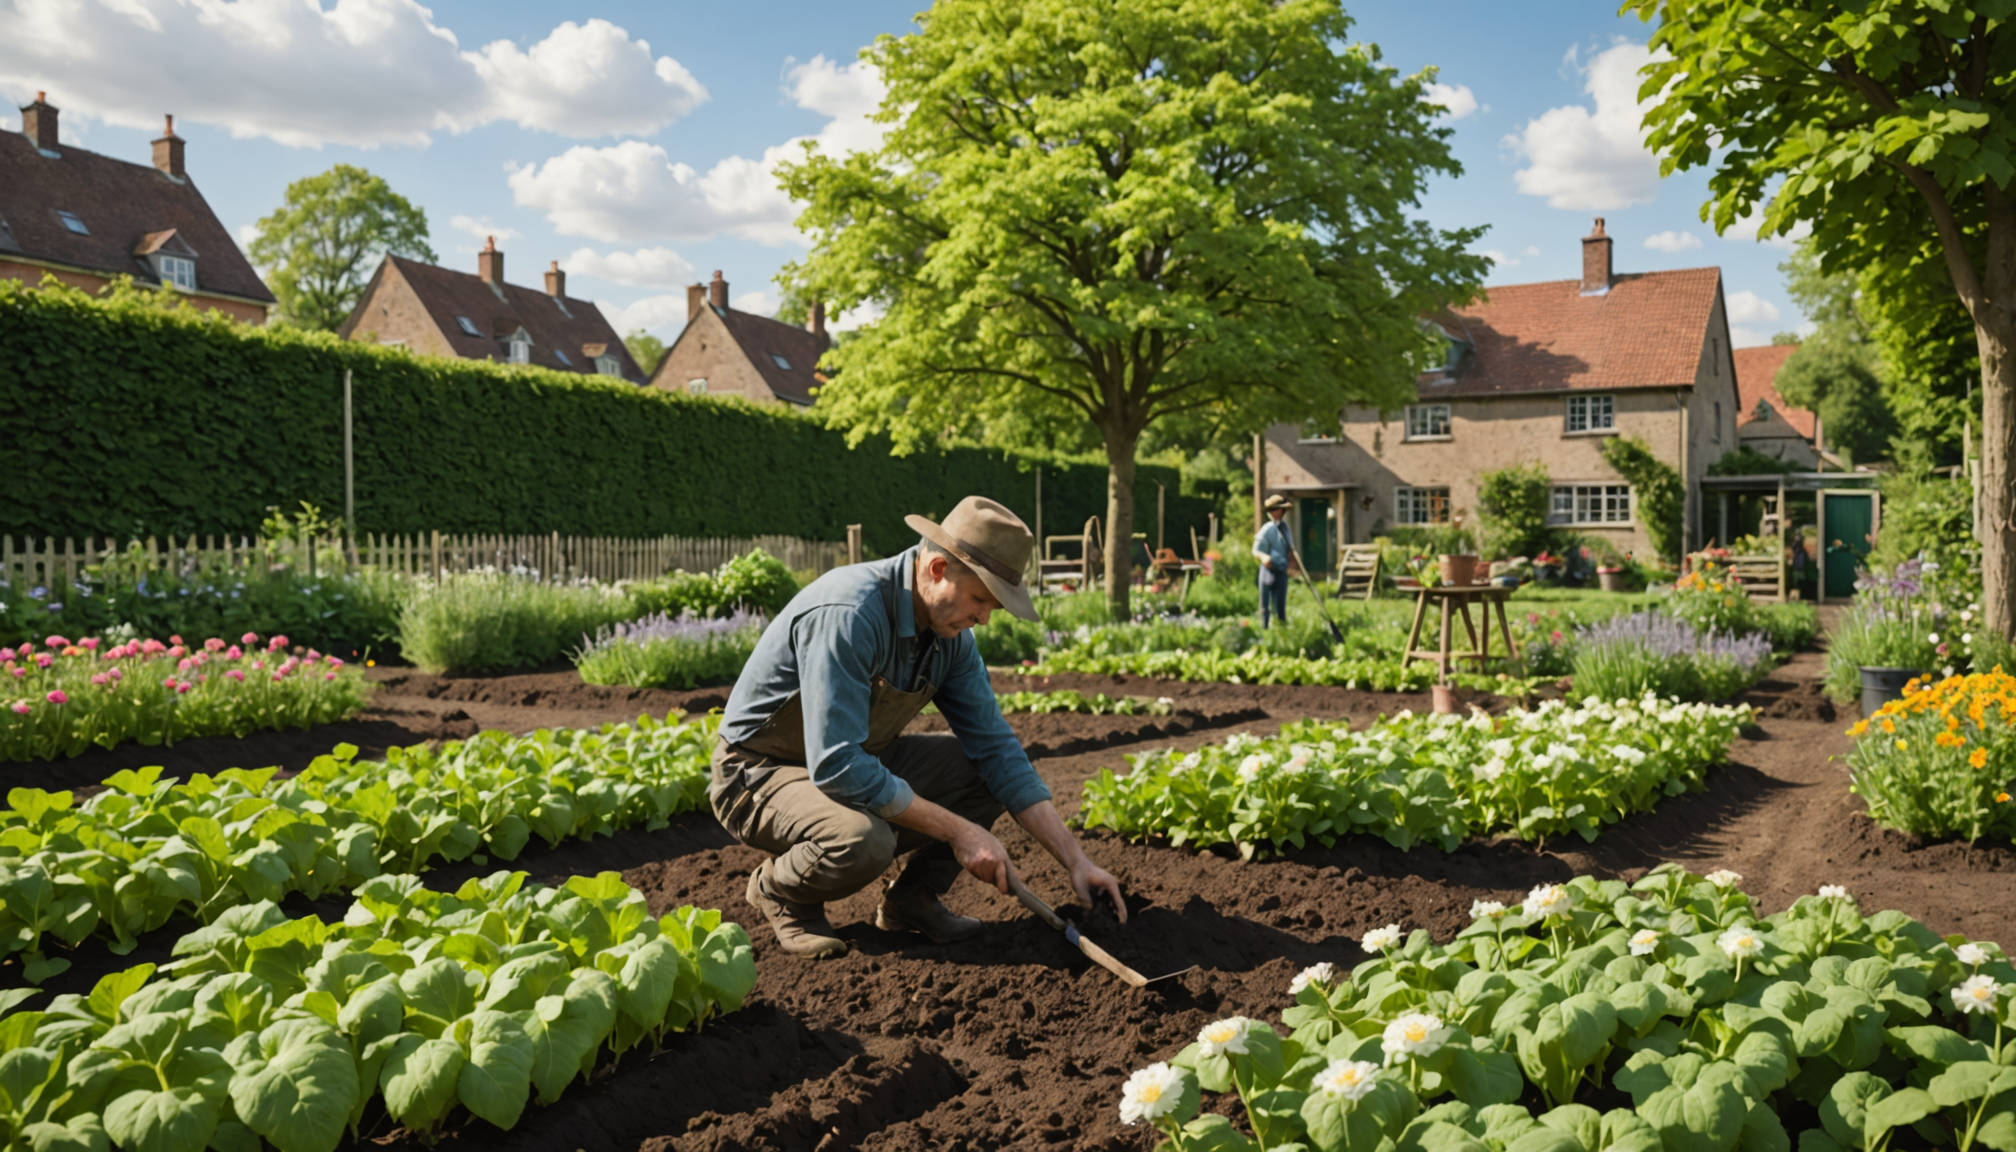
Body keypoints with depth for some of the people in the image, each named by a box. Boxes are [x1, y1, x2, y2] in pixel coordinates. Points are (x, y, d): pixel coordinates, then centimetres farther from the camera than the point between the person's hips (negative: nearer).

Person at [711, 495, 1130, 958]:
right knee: (862, 840, -37)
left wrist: (1075, 859, -9)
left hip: (861, 761, 8)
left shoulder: (952, 634, -6)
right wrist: (957, 830, -29)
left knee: (989, 768, -6)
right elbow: (836, 767, -36)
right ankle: (778, 888, -4)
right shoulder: (848, 615, -32)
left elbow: (995, 746, -3)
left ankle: (912, 898, 7)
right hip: (761, 773, -7)